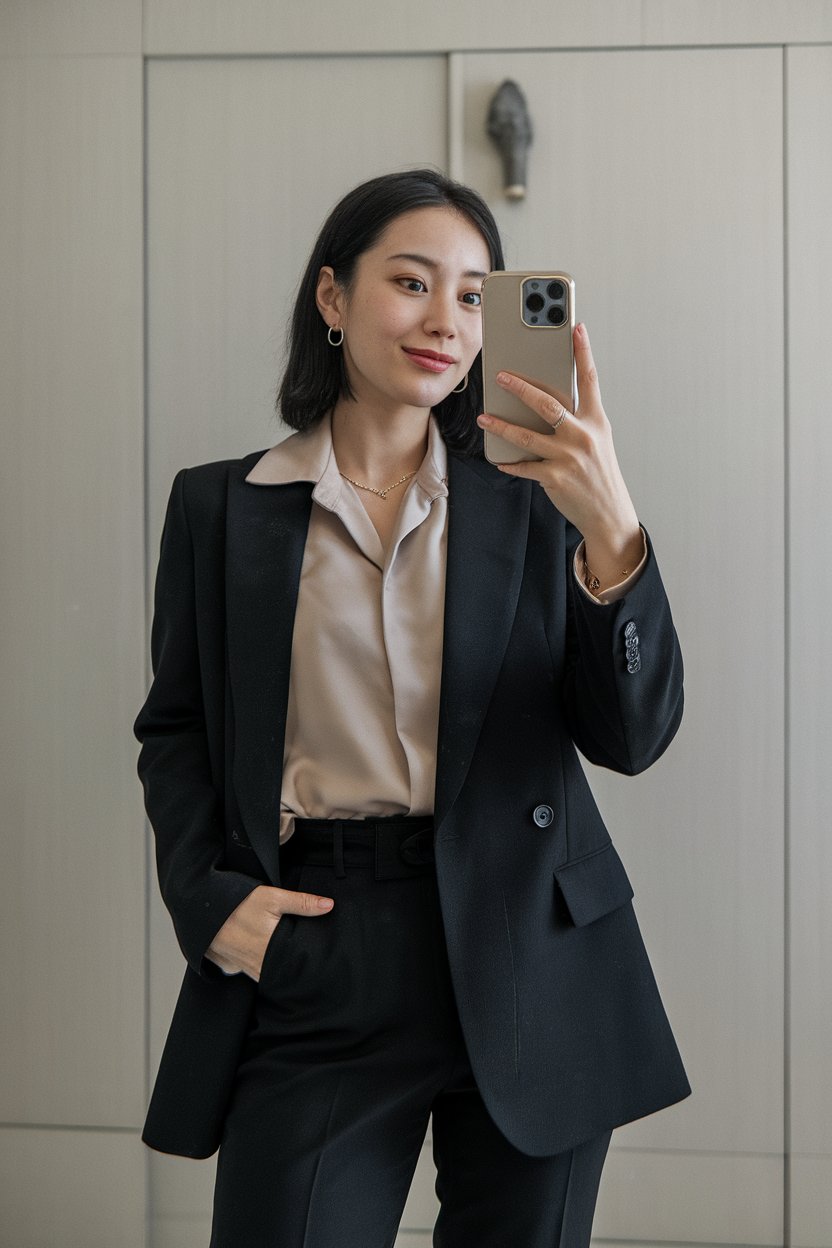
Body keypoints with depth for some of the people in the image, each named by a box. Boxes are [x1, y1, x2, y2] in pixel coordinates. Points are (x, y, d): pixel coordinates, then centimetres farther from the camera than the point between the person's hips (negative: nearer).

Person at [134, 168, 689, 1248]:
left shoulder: (529, 502, 4)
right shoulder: (220, 507, 6)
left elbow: (632, 735, -5)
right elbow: (175, 728, 11)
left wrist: (611, 530, -20)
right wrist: (208, 898, -6)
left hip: (527, 949, 1)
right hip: (313, 960, 0)